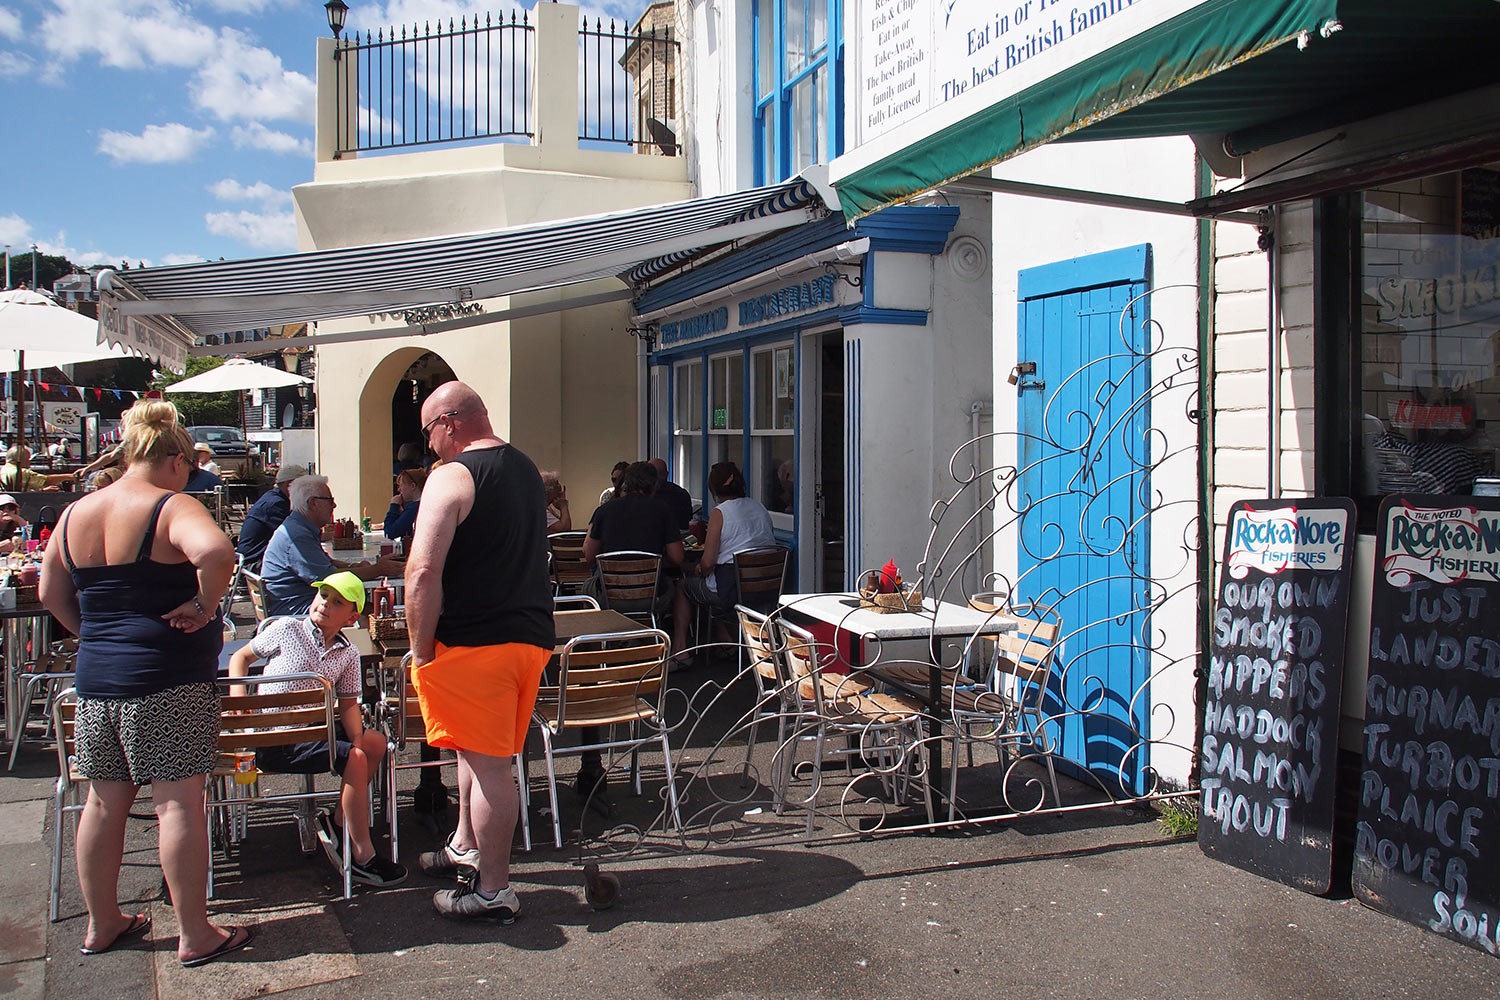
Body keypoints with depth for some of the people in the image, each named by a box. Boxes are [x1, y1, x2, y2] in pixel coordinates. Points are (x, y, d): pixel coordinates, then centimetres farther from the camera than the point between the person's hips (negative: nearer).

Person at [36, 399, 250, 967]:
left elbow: (51, 594, 18)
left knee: (105, 801, 16)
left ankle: (102, 924, 29)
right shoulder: (171, 508, -12)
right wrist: (204, 605, -18)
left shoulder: (75, 514, 10)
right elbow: (215, 552, -32)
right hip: (168, 681, -7)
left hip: (95, 680, 7)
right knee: (178, 801, -1)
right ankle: (194, 935, 7)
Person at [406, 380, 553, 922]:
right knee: (479, 750, 23)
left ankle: (493, 892, 10)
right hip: (532, 633, 9)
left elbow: (423, 571, -22)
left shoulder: (452, 476, -13)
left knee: (487, 764, 0)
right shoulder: (527, 469, 15)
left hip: (475, 641, -8)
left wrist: (420, 649, -12)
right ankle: (466, 846, 39)